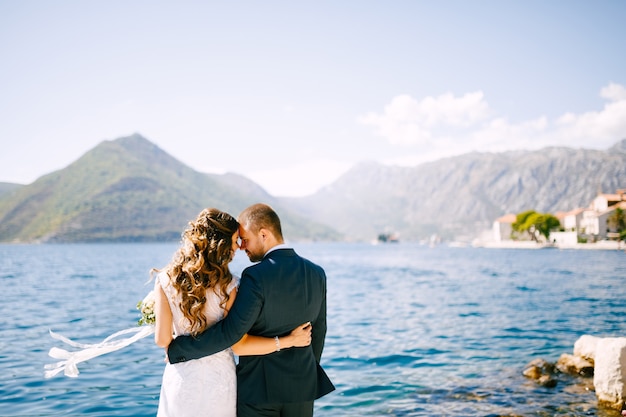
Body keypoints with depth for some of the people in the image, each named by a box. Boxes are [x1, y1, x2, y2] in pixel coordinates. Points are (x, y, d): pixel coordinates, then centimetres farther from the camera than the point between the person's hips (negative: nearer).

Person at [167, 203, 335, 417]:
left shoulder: (256, 276, -20)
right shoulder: (317, 273, 0)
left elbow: (229, 332, -22)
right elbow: (318, 332, 9)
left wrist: (176, 349, -12)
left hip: (259, 386, -5)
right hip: (302, 386, 6)